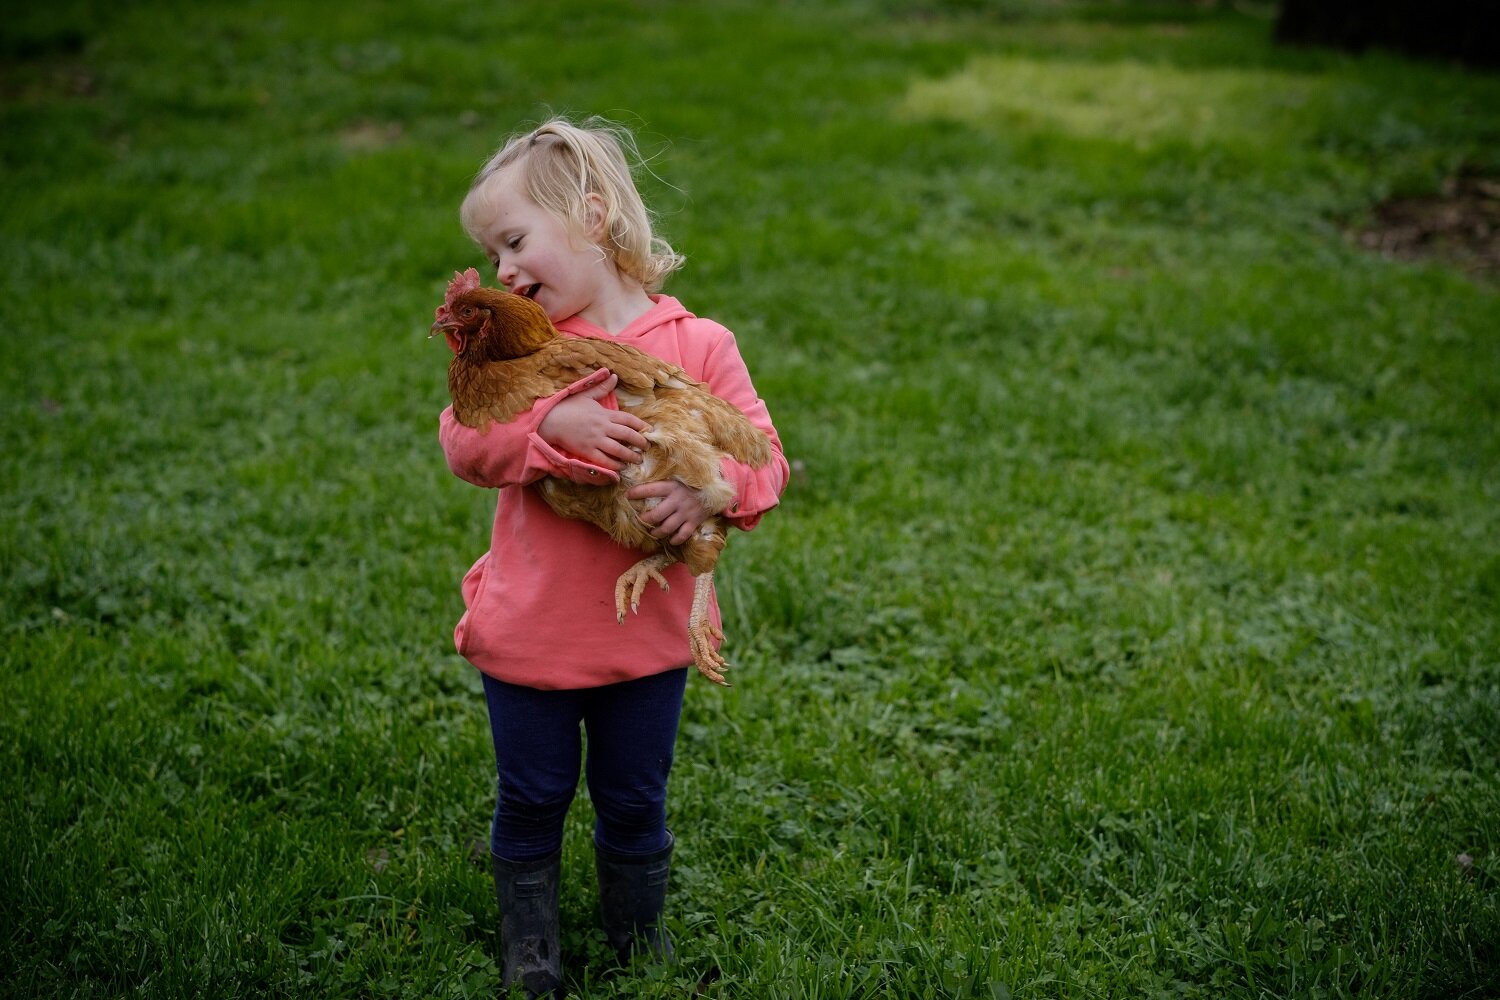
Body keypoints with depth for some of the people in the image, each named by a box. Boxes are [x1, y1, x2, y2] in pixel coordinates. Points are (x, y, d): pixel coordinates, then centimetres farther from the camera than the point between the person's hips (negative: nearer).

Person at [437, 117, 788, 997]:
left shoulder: (699, 346, -7)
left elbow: (765, 461, -9)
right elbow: (464, 442, -13)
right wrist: (552, 426, -30)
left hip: (648, 632, -1)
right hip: (529, 632, 1)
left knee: (635, 799, 16)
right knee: (532, 797, 14)